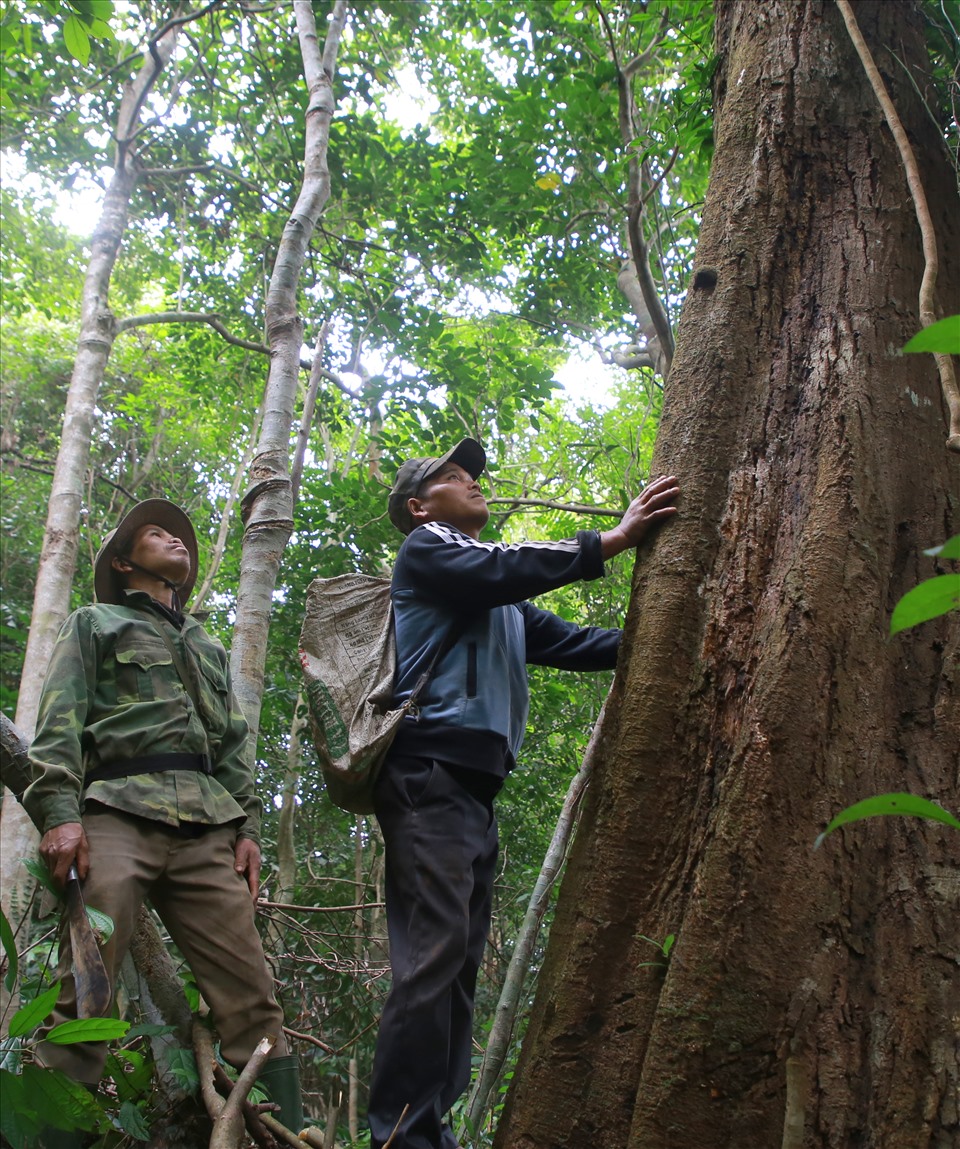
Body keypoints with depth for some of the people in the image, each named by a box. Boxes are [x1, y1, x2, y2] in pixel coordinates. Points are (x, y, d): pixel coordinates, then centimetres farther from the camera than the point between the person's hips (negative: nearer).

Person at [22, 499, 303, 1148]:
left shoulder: (209, 648, 34)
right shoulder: (94, 624, 20)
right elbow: (60, 722, 6)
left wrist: (248, 827, 9)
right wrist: (60, 811, -11)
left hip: (207, 827, 4)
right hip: (118, 811, -3)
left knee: (252, 996, -7)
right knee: (85, 999, -16)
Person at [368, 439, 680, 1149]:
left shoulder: (501, 603, 31)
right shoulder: (427, 547, 8)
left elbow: (574, 643, 24)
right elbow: (507, 569, -11)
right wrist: (614, 539, -15)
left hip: (475, 787, 9)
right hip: (429, 771, -9)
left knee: (461, 963, 5)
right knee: (434, 955, -16)